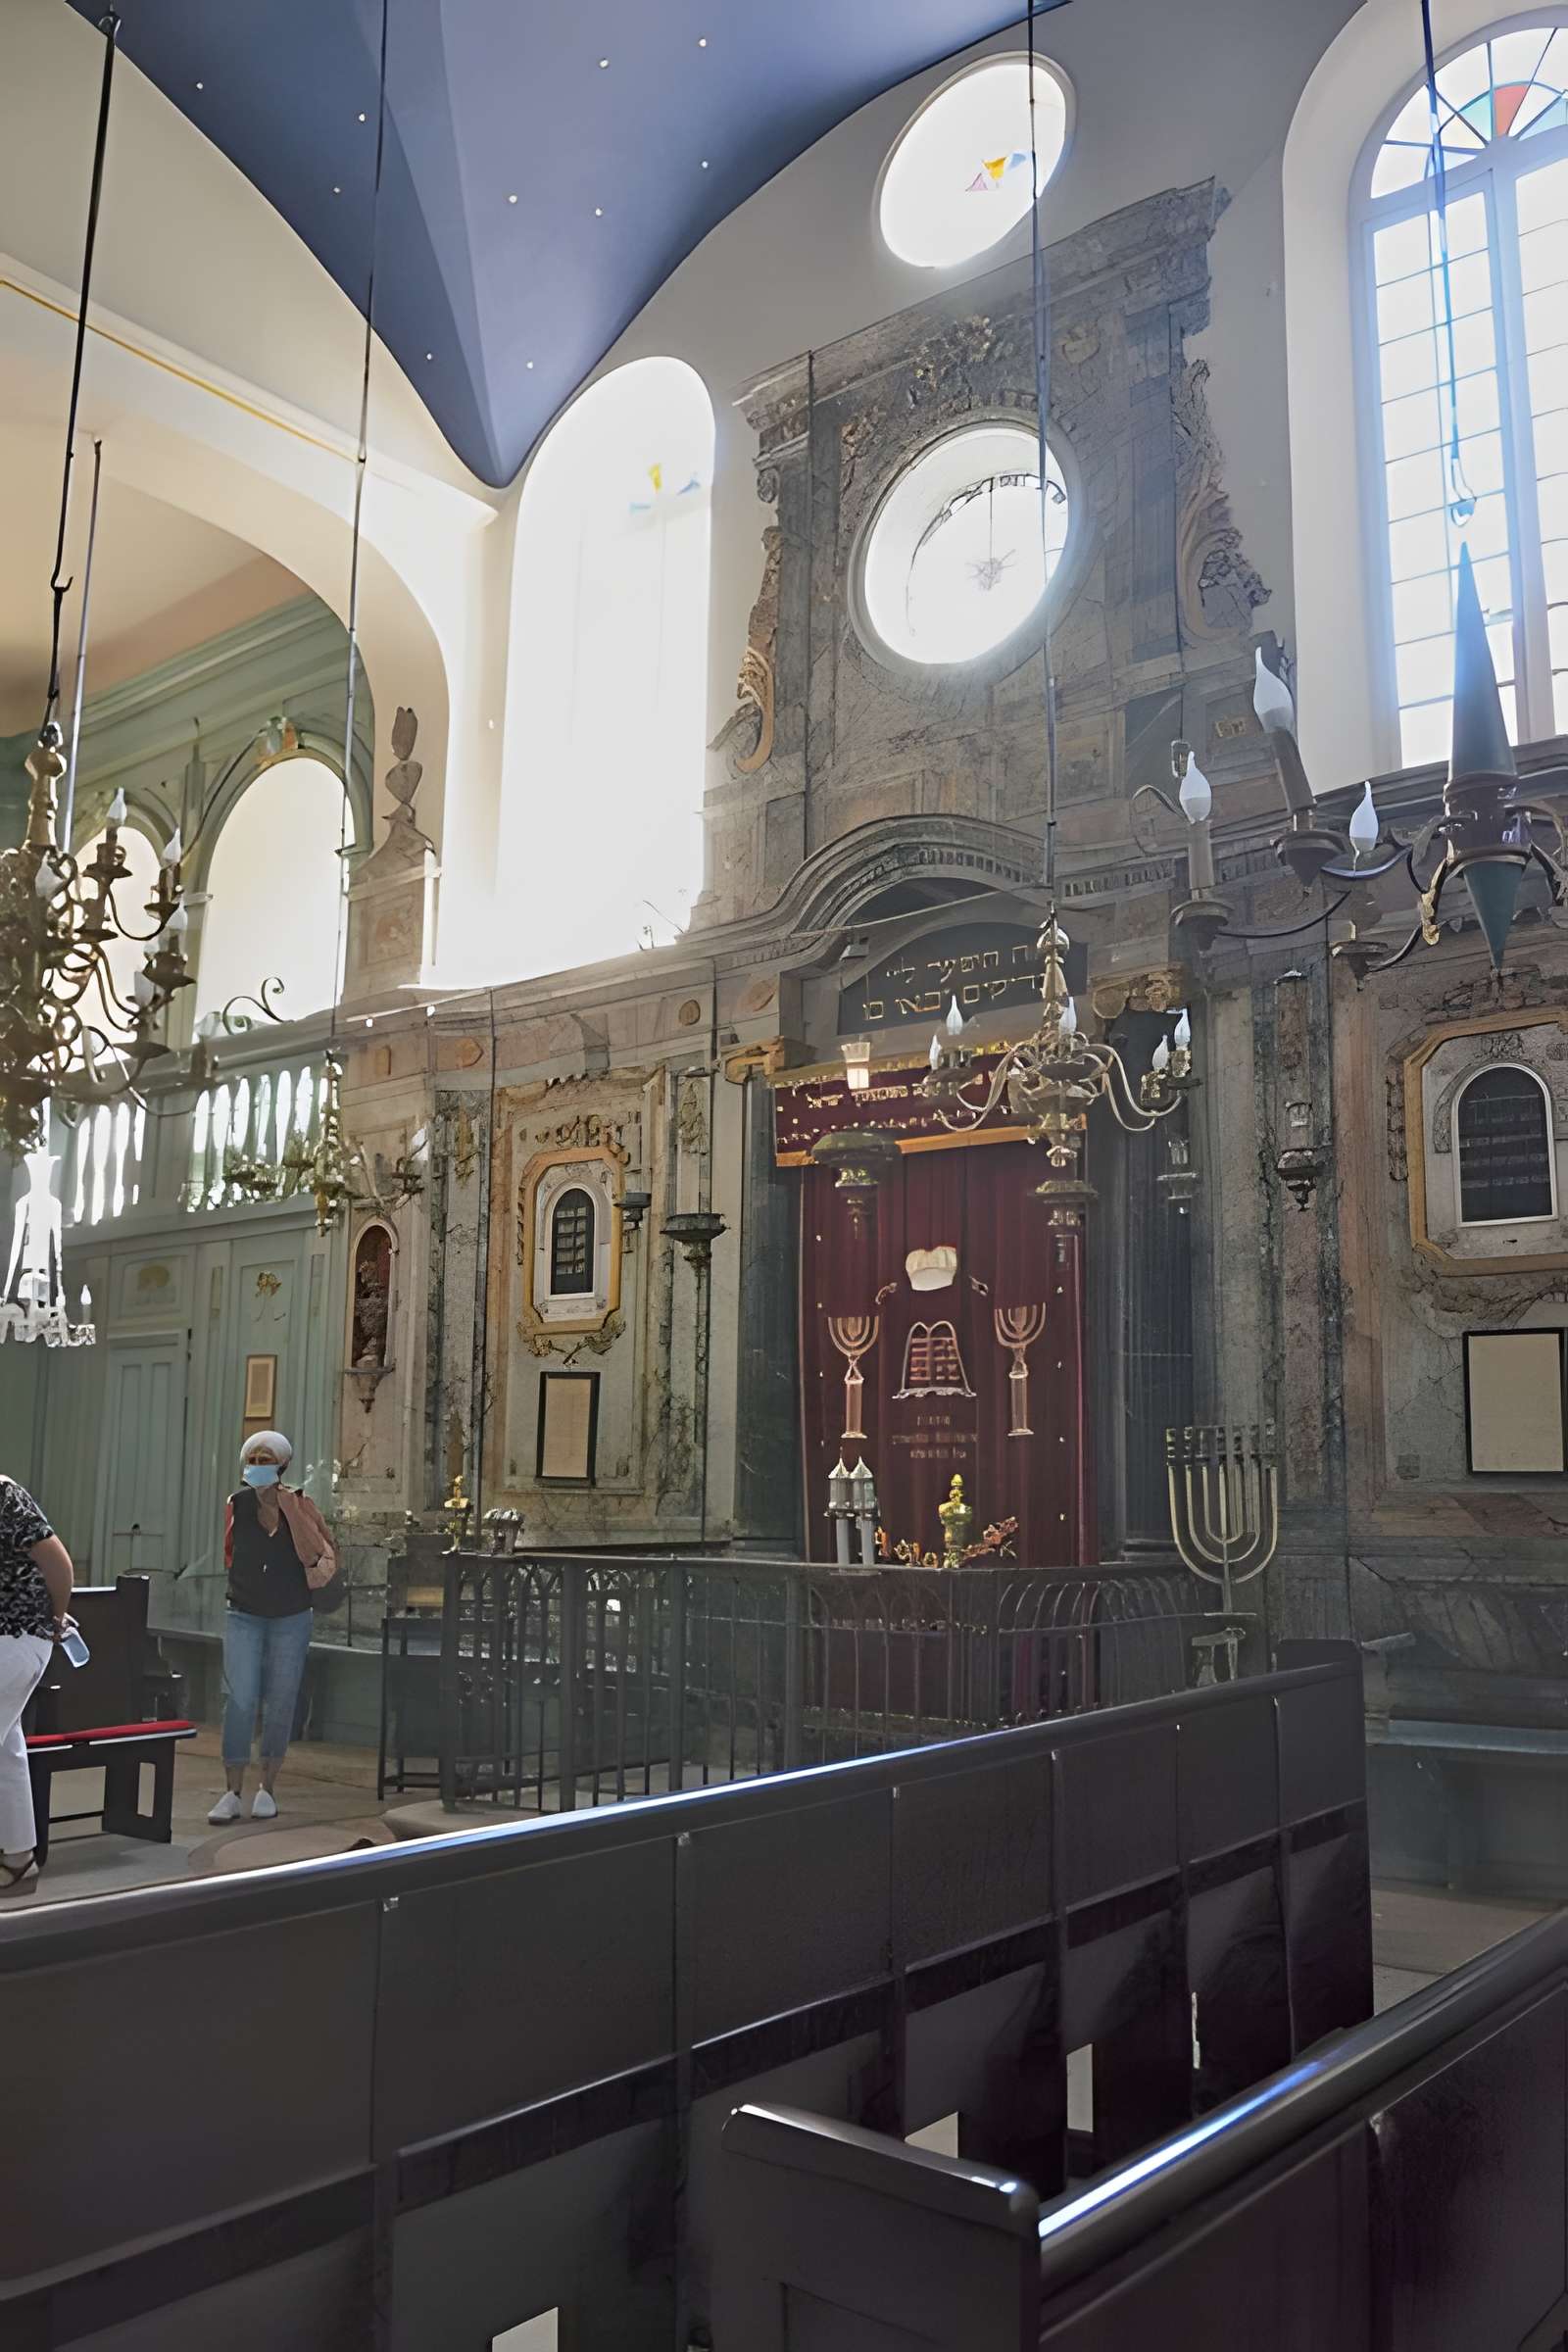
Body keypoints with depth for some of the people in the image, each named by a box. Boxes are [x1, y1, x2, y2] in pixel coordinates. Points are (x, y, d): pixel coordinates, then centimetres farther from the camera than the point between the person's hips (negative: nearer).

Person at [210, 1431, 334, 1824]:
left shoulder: (299, 1507, -7)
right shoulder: (238, 1505, -3)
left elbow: (324, 1554, 0)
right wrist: (247, 1584, 11)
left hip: (290, 1618, 0)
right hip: (244, 1617, 0)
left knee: (280, 1703, 6)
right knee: (239, 1700, -8)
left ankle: (267, 1789, 20)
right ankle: (233, 1792, 0)